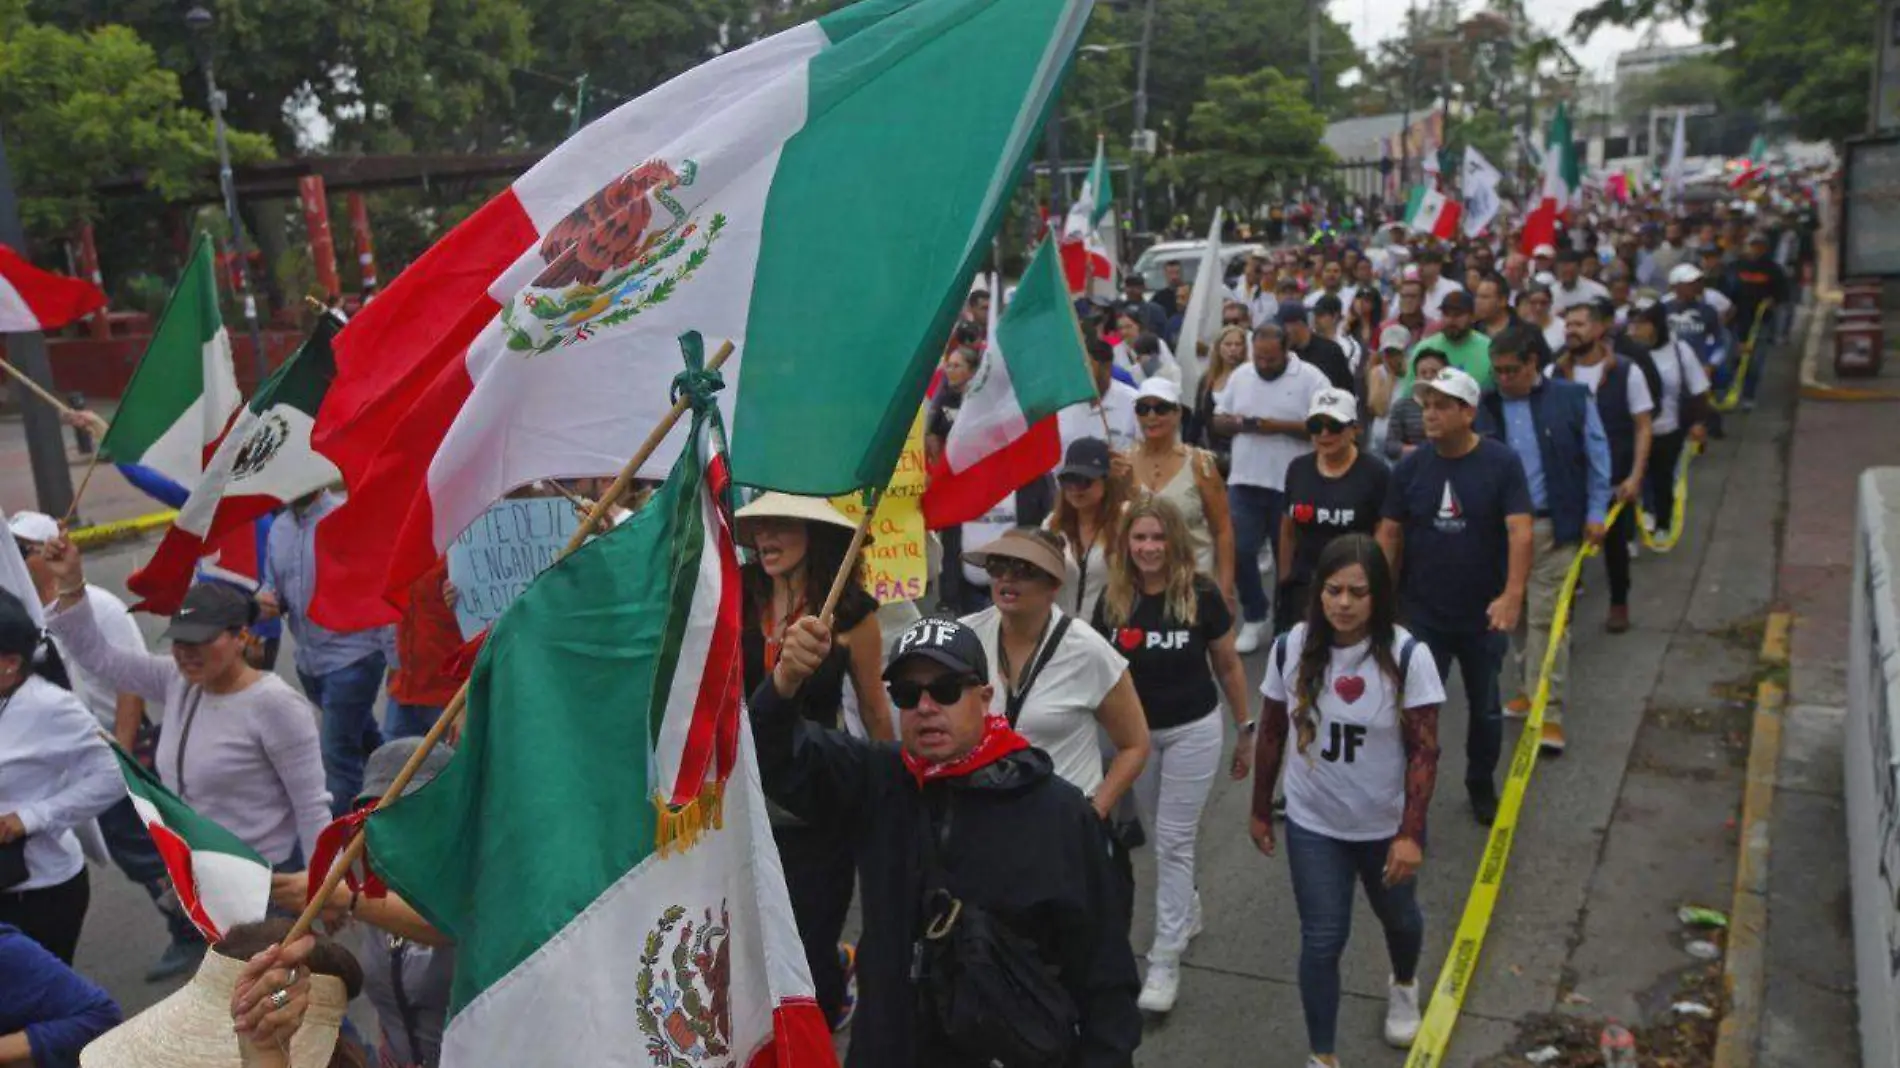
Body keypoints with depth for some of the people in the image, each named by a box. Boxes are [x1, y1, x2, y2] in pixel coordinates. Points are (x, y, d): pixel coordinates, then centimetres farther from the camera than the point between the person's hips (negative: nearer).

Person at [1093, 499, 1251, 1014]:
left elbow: (1228, 666, -4)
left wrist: (1245, 732, 1)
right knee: (1163, 836, 19)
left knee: (1174, 842, -1)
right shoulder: (1113, 600, -9)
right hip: (1136, 733, 3)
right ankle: (1187, 912, 43)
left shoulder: (1201, 595, -15)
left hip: (1193, 731, -3)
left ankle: (1165, 960, 7)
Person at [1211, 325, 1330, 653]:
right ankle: (1253, 617, 20)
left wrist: (1280, 426, -20)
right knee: (1239, 551, 2)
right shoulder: (1240, 377, 9)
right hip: (1244, 481, 4)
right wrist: (1237, 423, -9)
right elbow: (1218, 419, 14)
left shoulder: (1311, 378, -6)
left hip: (1291, 485, -4)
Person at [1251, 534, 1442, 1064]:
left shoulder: (1407, 656, -20)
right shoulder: (1291, 648, -13)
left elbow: (1424, 751, -16)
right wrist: (1261, 810, 5)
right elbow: (1272, 735, -2)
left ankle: (1404, 988, 58)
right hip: (1313, 825, 0)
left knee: (1398, 917, 26)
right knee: (1322, 941, 2)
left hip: (1386, 825, 0)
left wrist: (1410, 833, -19)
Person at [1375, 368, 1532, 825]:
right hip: (1421, 615, 0)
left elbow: (1520, 531, -18)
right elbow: (1389, 535, -1)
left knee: (1486, 709, 19)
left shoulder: (1502, 463, -11)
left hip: (1483, 615, 0)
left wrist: (1513, 594, -31)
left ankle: (1481, 786, 42)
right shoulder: (1410, 468, -4)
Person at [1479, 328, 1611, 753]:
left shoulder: (1572, 398, -2)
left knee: (1546, 618, -4)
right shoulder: (1486, 406, 0)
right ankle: (1529, 688, 29)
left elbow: (1596, 456, 2)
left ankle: (1548, 712, 0)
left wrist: (1595, 513, -1)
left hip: (1554, 527, -3)